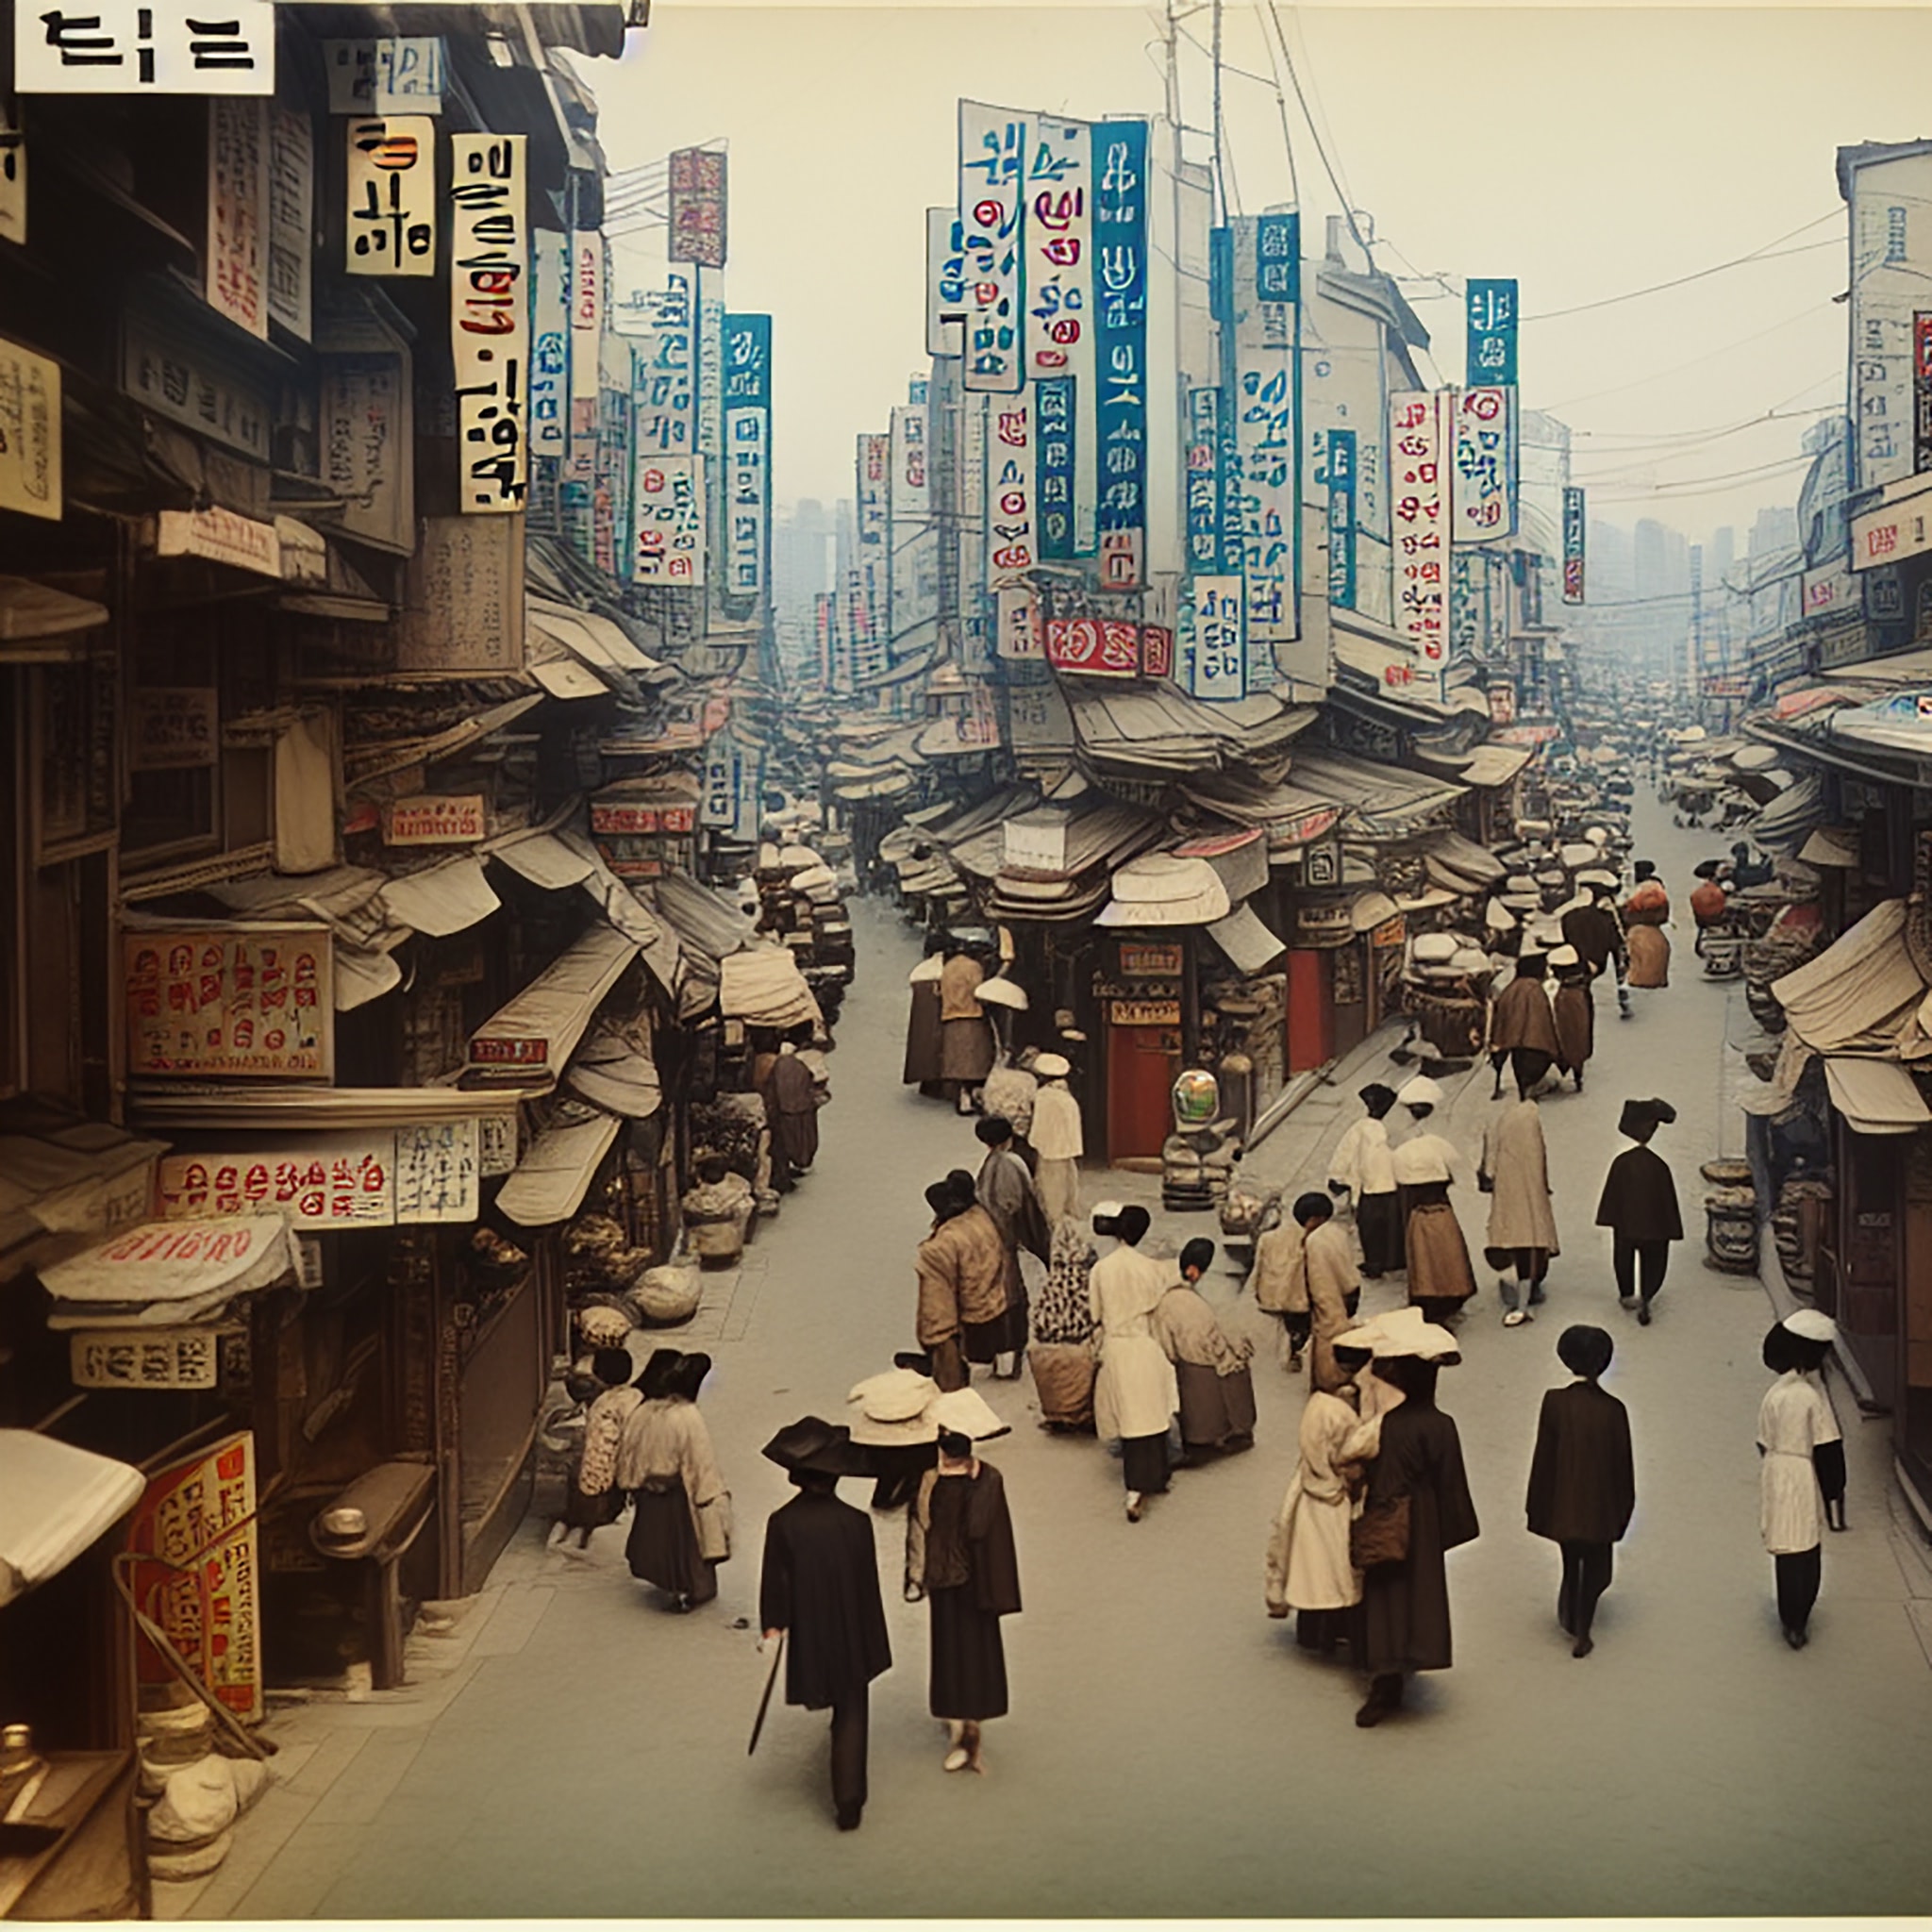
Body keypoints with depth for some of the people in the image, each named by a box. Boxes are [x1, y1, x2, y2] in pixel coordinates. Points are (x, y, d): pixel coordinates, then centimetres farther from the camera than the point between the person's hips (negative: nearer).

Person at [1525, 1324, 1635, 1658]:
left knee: (1572, 1563, 23)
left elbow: (1543, 1456, -9)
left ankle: (1571, 1619, 39)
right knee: (1594, 1566, 18)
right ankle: (1581, 1633, 20)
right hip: (1600, 1504, -1)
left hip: (1564, 1500, 1)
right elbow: (1622, 1463, -8)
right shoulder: (1613, 1410, -18)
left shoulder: (1555, 1402, -17)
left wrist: (1539, 1507, 3)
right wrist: (1622, 1508, 7)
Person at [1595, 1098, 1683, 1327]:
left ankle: (1627, 1294, 39)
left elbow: (1612, 1195, -5)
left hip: (1625, 1224, 2)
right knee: (1653, 1264, 12)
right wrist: (1671, 1229, 2)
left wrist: (1610, 1220, 8)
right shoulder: (1659, 1166, -17)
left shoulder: (1621, 1163, -14)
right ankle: (1646, 1299, -8)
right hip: (1654, 1226, -2)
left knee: (1625, 1259, 24)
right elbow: (1668, 1201, -9)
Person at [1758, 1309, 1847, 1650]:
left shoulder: (1774, 1394, -4)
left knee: (1787, 1552, 17)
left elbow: (1764, 1444, 4)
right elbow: (1827, 1451, -16)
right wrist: (1834, 1495, -8)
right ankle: (1797, 1623, 18)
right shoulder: (1813, 1395, -20)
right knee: (1806, 1554, 10)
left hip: (1776, 1478, 5)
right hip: (1805, 1483, -5)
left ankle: (1792, 1619, 29)